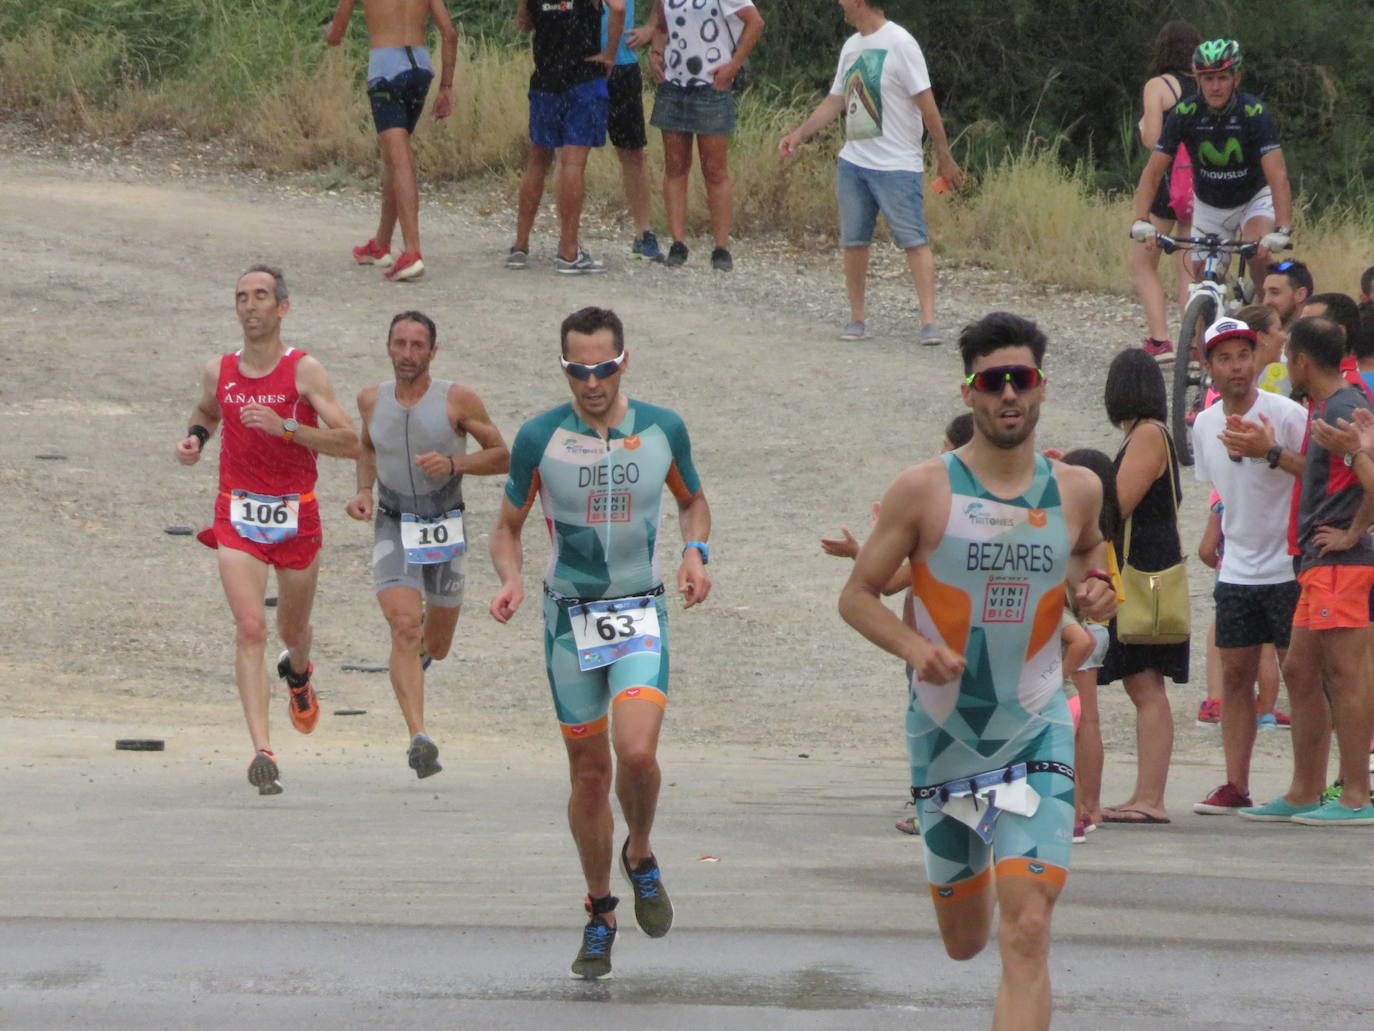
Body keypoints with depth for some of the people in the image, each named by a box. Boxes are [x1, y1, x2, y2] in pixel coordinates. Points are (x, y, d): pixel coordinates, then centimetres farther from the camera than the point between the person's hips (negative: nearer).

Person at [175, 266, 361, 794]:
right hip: (238, 514, 0)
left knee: (292, 629, 19)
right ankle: (262, 752, -22)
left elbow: (349, 443, -13)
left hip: (296, 515, 0)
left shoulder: (304, 370, -8)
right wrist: (194, 437, 3)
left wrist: (284, 427, -24)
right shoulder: (219, 371, 2)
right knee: (250, 628, -17)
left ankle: (298, 672, 58)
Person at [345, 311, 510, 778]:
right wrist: (363, 491, 4)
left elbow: (501, 456, -2)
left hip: (446, 532, 0)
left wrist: (454, 464, -19)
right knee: (404, 628, -21)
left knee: (435, 647, 13)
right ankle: (419, 739, -28)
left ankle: (421, 645, 53)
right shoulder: (372, 400, 1)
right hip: (393, 530, 0)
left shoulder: (457, 400, -8)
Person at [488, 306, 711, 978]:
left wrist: (695, 552, -4)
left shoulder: (663, 429, -3)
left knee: (636, 752, -22)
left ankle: (641, 855, 9)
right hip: (569, 619, 1)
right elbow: (508, 525, 6)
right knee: (589, 773, 7)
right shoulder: (540, 438, -6)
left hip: (640, 616, -1)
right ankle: (600, 916, 24)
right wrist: (510, 579, -14)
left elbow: (692, 500, 16)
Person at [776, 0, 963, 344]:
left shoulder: (899, 43, -11)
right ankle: (857, 318, 16)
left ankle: (928, 322, -12)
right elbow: (835, 101, 20)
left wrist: (944, 157, -11)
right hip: (853, 161, 7)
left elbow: (926, 103, -11)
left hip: (897, 164, -7)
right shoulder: (851, 46, 12)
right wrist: (799, 134, 10)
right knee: (854, 241, 7)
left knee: (914, 240, -8)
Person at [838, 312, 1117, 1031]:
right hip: (944, 730, 0)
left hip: (1036, 730, 0)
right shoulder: (924, 490, -7)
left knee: (1026, 936, -17)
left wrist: (1090, 589, 1)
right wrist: (913, 645, -20)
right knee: (964, 942, 16)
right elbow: (856, 596, -1)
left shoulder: (1076, 490, 0)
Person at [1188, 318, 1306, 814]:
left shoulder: (1286, 414, -12)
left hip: (1289, 565, -6)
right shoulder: (1205, 425, 8)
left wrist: (1272, 452, -29)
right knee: (1235, 675, 4)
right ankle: (1235, 786, 7)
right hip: (1237, 569, 6)